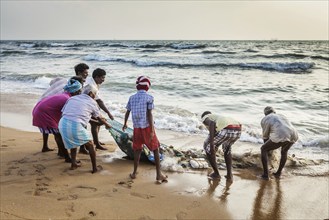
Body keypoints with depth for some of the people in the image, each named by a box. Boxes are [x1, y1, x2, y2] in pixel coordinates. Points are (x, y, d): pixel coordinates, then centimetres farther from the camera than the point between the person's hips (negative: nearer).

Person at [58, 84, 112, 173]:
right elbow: (99, 118, 23)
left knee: (73, 142, 33)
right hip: (76, 126, -5)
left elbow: (62, 112, 16)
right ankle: (94, 168, 23)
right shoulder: (92, 102, 12)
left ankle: (73, 164, 35)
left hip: (63, 123, 5)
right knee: (90, 145, 17)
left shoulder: (72, 98, 22)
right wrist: (106, 124, 42)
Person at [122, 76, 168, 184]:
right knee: (155, 149, 7)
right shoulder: (149, 97, -7)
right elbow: (149, 114, -13)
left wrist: (125, 124, 33)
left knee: (137, 150, 17)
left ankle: (134, 173, 22)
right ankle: (159, 174, 6)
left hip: (136, 127, 4)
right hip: (147, 127, -4)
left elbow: (127, 112, 16)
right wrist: (152, 130, -13)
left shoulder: (132, 98, 7)